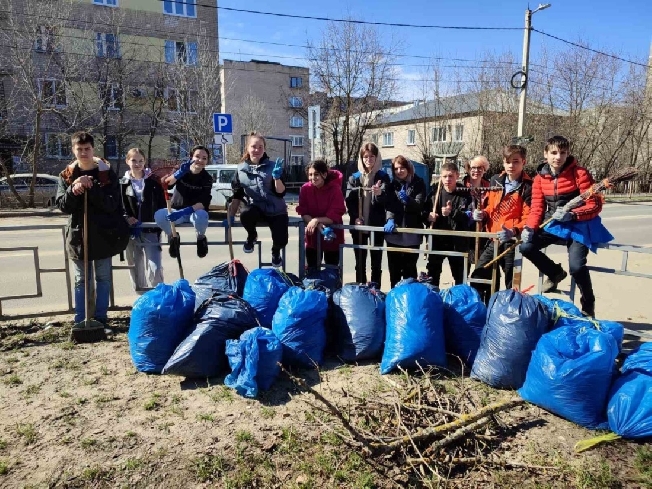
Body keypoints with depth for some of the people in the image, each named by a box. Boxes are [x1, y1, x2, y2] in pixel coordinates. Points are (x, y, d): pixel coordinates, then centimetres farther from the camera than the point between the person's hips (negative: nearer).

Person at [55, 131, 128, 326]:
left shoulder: (106, 172, -5)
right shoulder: (66, 175, 3)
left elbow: (112, 204, -13)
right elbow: (63, 206, -3)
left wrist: (92, 187, -24)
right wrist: (73, 190, -21)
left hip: (103, 234, -2)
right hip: (78, 234, 2)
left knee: (103, 278, 8)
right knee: (81, 280, 8)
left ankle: (101, 318, 18)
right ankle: (80, 321, 14)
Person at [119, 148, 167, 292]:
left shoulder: (153, 181, 3)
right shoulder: (123, 183, 6)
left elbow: (161, 205, 3)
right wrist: (126, 218, -15)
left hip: (151, 231, -2)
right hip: (131, 232, 2)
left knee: (155, 269, -11)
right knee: (136, 270, 9)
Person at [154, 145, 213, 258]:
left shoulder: (207, 179, -9)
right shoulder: (182, 170, -4)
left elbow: (203, 203, -21)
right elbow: (164, 184, -22)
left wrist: (184, 211, -37)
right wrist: (179, 173, -41)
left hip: (196, 211, -2)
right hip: (176, 210, 2)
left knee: (201, 215, -38)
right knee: (159, 215, -29)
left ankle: (201, 238, -3)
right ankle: (173, 237, 2)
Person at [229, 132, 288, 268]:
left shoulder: (272, 166, -4)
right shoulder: (241, 169, 2)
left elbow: (281, 192, -10)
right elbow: (237, 195, 8)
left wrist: (277, 177, -26)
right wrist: (230, 216, 3)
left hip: (276, 210, 0)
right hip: (256, 207, 1)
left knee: (281, 241, -16)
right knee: (245, 214, -34)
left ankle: (275, 251, 26)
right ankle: (252, 236, 3)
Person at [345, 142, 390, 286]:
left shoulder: (383, 177, 1)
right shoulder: (354, 178, 7)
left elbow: (385, 200, -11)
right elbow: (349, 200, 2)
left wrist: (379, 193, -34)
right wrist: (355, 217, -13)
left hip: (377, 225, -2)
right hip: (358, 225, 2)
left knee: (376, 262, 5)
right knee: (360, 262, 10)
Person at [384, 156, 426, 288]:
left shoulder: (418, 183, 1)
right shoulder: (392, 184, 9)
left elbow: (419, 206, -8)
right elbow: (389, 204, -3)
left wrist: (407, 199, -26)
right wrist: (390, 219, -21)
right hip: (394, 232, 3)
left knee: (409, 268, 1)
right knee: (394, 268, 6)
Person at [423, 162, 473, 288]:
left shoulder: (464, 194, -5)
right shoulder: (435, 192, 3)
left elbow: (468, 216, -17)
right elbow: (424, 211, 8)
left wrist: (452, 212, -32)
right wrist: (428, 216, -14)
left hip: (457, 241, -2)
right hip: (437, 239, 2)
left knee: (459, 275, 12)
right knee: (432, 274, 10)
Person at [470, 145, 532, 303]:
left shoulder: (528, 187, -7)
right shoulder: (495, 181, 10)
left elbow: (528, 217, -14)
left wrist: (513, 231, -30)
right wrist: (482, 214, 0)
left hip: (512, 241, -5)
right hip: (493, 239, 6)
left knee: (512, 284, 5)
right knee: (477, 278, 7)